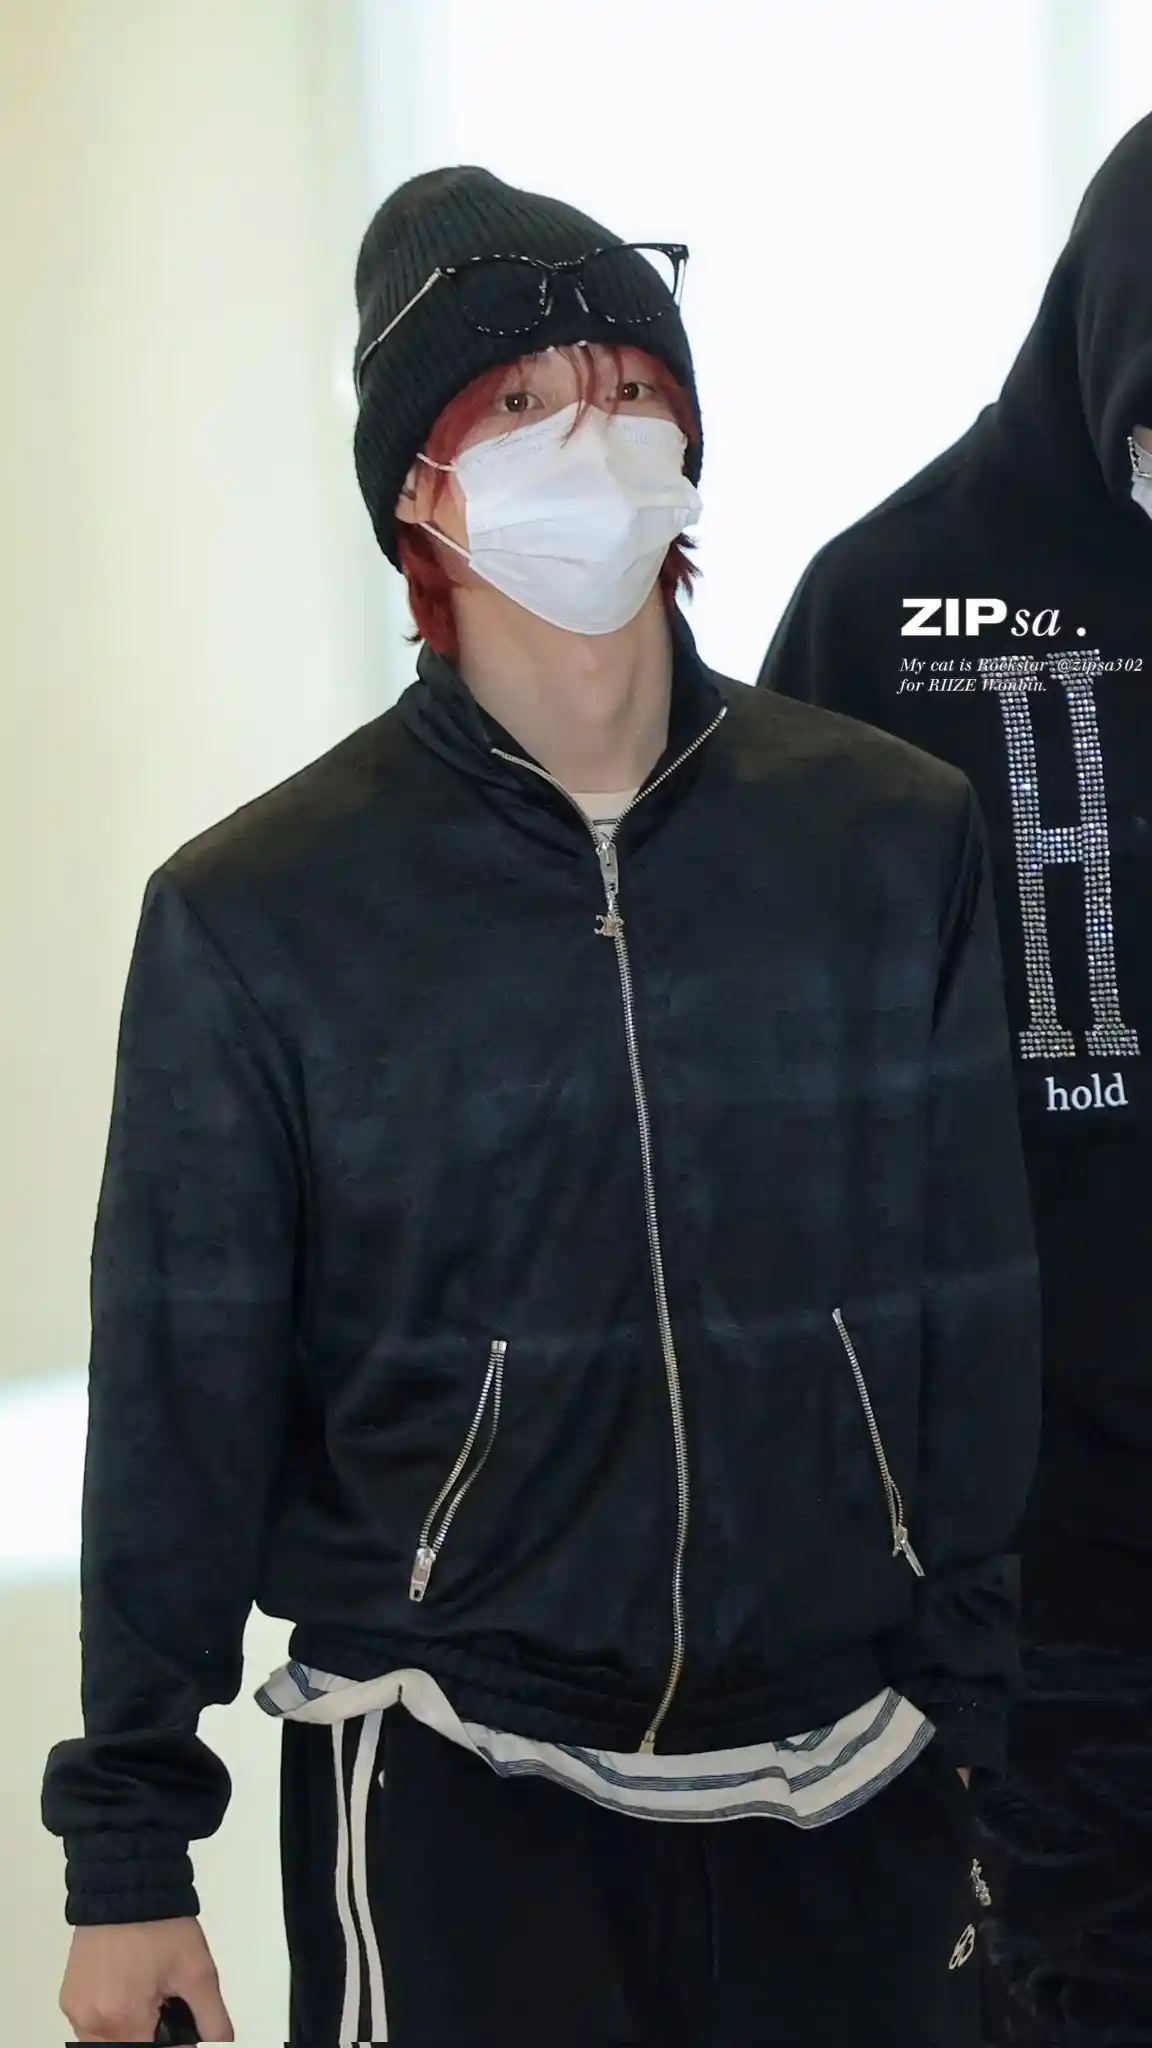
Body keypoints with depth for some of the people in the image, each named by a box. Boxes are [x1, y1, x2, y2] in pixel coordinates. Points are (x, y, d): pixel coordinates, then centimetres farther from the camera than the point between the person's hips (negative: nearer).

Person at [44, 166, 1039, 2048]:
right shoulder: (257, 916, -4)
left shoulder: (898, 844, 1)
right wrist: (130, 1843, 1)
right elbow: (183, 1401, -1)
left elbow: (977, 1316, 6)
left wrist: (966, 1690, 6)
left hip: (845, 1775, 2)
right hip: (447, 1767, -2)